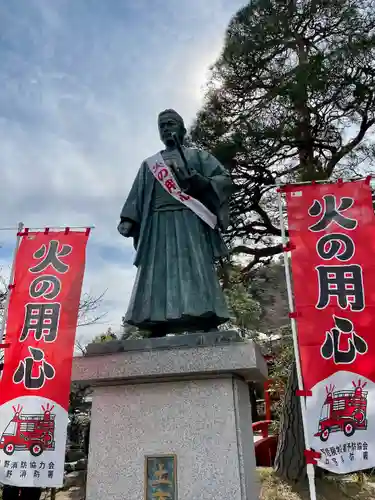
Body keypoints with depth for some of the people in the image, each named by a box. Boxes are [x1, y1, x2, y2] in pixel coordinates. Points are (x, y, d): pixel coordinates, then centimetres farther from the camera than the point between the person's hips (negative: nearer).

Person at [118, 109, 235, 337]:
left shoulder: (197, 155, 21)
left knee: (195, 271, -15)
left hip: (190, 220, -2)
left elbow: (225, 179, 8)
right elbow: (137, 196, 19)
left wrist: (199, 181, -11)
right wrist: (128, 219, 1)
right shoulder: (149, 164, 29)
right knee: (158, 274, -10)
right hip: (158, 224, 3)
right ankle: (158, 329, -16)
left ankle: (206, 323, -21)